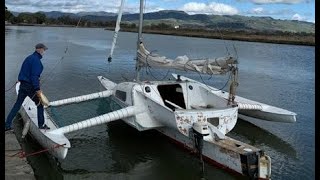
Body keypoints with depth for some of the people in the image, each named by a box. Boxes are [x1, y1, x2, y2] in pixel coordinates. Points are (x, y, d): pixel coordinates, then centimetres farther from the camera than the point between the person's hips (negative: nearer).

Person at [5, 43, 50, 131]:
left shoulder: (29, 58, 14)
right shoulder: (36, 60, -15)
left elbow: (23, 72, 18)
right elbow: (34, 76, -22)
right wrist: (37, 89, -23)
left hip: (22, 85, 9)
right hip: (30, 86, -9)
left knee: (17, 105, 13)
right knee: (40, 104, 7)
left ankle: (7, 125, 15)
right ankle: (41, 124, 12)